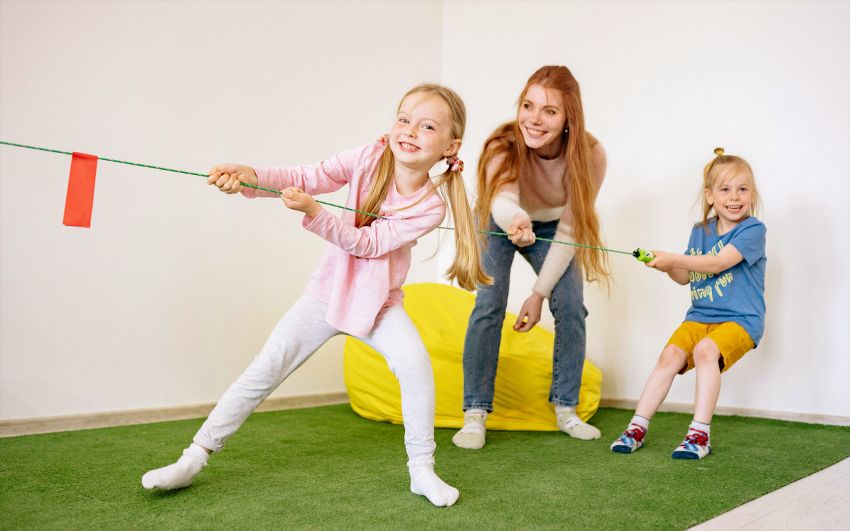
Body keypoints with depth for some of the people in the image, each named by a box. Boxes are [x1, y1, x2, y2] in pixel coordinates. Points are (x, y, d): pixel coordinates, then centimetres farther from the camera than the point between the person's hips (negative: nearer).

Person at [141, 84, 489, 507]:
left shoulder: (430, 205, -18)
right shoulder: (370, 157, -13)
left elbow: (368, 243, -23)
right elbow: (306, 177, -17)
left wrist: (313, 211, -35)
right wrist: (249, 177, -34)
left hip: (378, 301, -1)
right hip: (329, 289, 2)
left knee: (414, 361, -26)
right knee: (265, 369, -1)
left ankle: (422, 471, -8)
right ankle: (195, 458, 13)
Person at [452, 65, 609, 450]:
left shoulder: (590, 156, -30)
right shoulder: (504, 146, -35)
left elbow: (569, 229, -23)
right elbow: (501, 202, -55)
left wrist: (540, 293, -23)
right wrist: (515, 220, -80)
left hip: (550, 228, 2)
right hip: (500, 223, -2)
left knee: (571, 307, -10)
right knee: (489, 306, -17)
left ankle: (565, 409, 6)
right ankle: (475, 414, -10)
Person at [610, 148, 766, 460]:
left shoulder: (753, 230, -8)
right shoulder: (699, 232, 11)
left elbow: (718, 263, -22)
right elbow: (686, 277, 14)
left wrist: (673, 259, -26)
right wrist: (668, 267, -7)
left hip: (740, 319, -5)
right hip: (699, 316, 5)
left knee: (705, 350, -31)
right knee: (670, 355, -15)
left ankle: (700, 434, -24)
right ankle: (638, 428, -9)